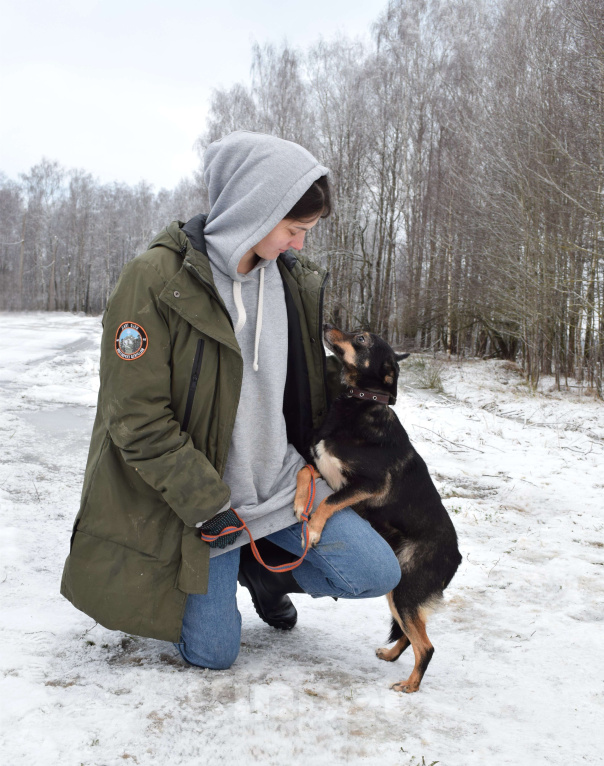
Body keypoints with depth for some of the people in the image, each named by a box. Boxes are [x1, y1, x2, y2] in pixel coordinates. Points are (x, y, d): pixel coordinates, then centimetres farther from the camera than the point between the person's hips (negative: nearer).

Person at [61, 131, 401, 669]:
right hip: (197, 498, -4)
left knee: (378, 574, -4)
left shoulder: (298, 281, 0)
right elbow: (138, 419, -19)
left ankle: (263, 570, 22)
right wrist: (213, 508, -19)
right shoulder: (155, 280, -19)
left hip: (285, 483, 5)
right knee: (213, 653, 0)